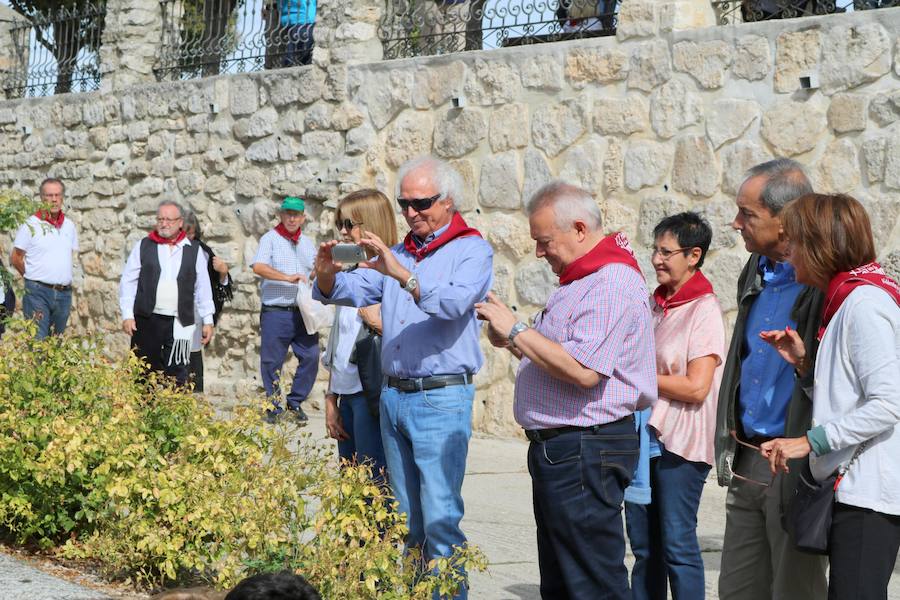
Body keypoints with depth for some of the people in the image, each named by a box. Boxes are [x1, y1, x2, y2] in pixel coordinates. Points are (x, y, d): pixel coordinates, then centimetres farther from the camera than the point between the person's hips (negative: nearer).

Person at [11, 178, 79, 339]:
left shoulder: (69, 226, 9)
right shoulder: (30, 224, -5)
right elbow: (16, 258, -1)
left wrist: (61, 278, 12)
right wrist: (33, 277, 5)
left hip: (64, 293, 5)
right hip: (38, 293, -5)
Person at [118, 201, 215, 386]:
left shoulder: (194, 250, 8)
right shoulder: (143, 247, 7)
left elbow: (203, 288, 10)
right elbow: (127, 283, 7)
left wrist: (207, 321, 7)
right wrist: (127, 315, -2)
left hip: (179, 323, 0)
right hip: (146, 321, 0)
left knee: (177, 372, -3)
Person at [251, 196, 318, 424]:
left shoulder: (307, 243, 18)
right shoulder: (270, 239, 1)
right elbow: (258, 266, -16)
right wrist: (288, 278, -22)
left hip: (303, 311, 4)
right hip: (276, 313, -4)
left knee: (311, 356, -3)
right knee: (271, 362, 1)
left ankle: (295, 403, 14)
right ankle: (274, 407, 15)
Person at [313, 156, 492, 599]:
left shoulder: (471, 250, -3)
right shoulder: (396, 254, 17)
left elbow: (455, 302, -22)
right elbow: (351, 293, 8)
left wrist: (402, 275, -33)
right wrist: (328, 276, -14)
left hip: (441, 399, -6)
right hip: (393, 396, 7)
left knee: (440, 520, -10)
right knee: (405, 520, 13)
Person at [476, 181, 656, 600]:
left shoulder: (612, 284, -17)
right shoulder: (580, 281, 18)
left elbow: (583, 371, -26)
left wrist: (516, 331, -17)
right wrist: (513, 344, 8)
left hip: (585, 451, -11)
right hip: (558, 448, 11)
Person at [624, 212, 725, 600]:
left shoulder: (703, 309, -10)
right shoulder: (656, 305, 13)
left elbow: (696, 387, -18)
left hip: (679, 441, -8)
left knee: (677, 545, -4)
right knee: (644, 545, 11)